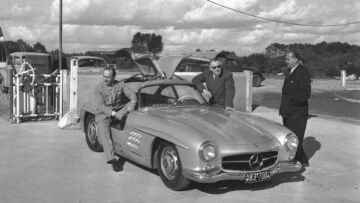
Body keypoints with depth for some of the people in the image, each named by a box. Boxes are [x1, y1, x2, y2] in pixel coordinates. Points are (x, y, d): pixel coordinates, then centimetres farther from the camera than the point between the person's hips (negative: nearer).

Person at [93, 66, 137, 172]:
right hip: (103, 115, -3)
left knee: (131, 105, -21)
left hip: (119, 111, 3)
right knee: (105, 134, -27)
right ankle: (112, 159, -30)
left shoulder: (120, 85, 2)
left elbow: (131, 94, -2)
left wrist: (133, 102, -26)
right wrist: (114, 114, -29)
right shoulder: (99, 88, -8)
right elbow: (101, 106, -17)